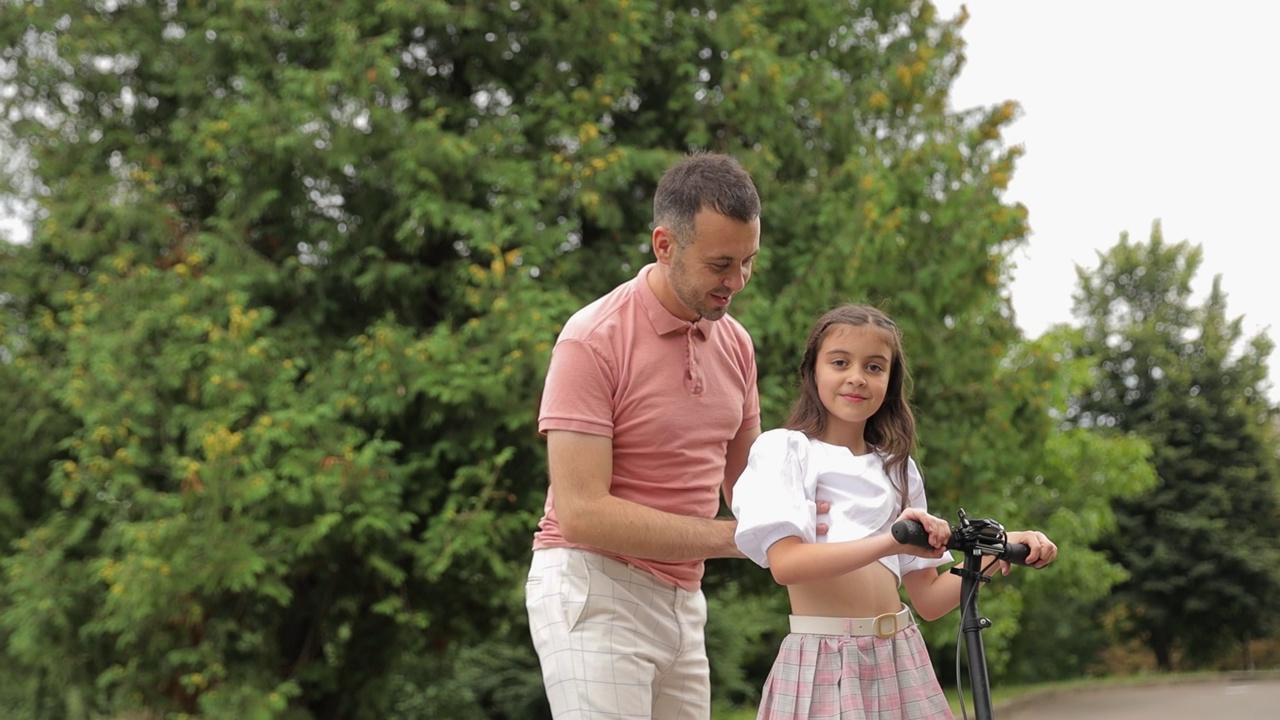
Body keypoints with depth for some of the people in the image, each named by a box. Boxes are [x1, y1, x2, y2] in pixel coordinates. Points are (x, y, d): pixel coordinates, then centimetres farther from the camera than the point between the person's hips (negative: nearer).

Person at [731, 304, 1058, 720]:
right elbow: (785, 563, -16)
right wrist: (888, 542, -27)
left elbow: (928, 599, 12)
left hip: (899, 663, 5)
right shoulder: (784, 449, 0)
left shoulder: (897, 468, 16)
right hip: (822, 665, -4)